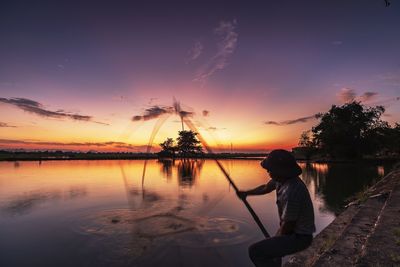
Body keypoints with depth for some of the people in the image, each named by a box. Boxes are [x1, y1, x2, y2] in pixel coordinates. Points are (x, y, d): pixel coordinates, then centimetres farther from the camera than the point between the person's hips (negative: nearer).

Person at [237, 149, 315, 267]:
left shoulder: (291, 192, -33)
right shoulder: (281, 179, -6)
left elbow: (288, 225, -23)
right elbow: (266, 188, 16)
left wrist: (277, 238, -6)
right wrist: (246, 193, 19)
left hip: (299, 236, -9)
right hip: (292, 230, 9)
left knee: (255, 251, -15)